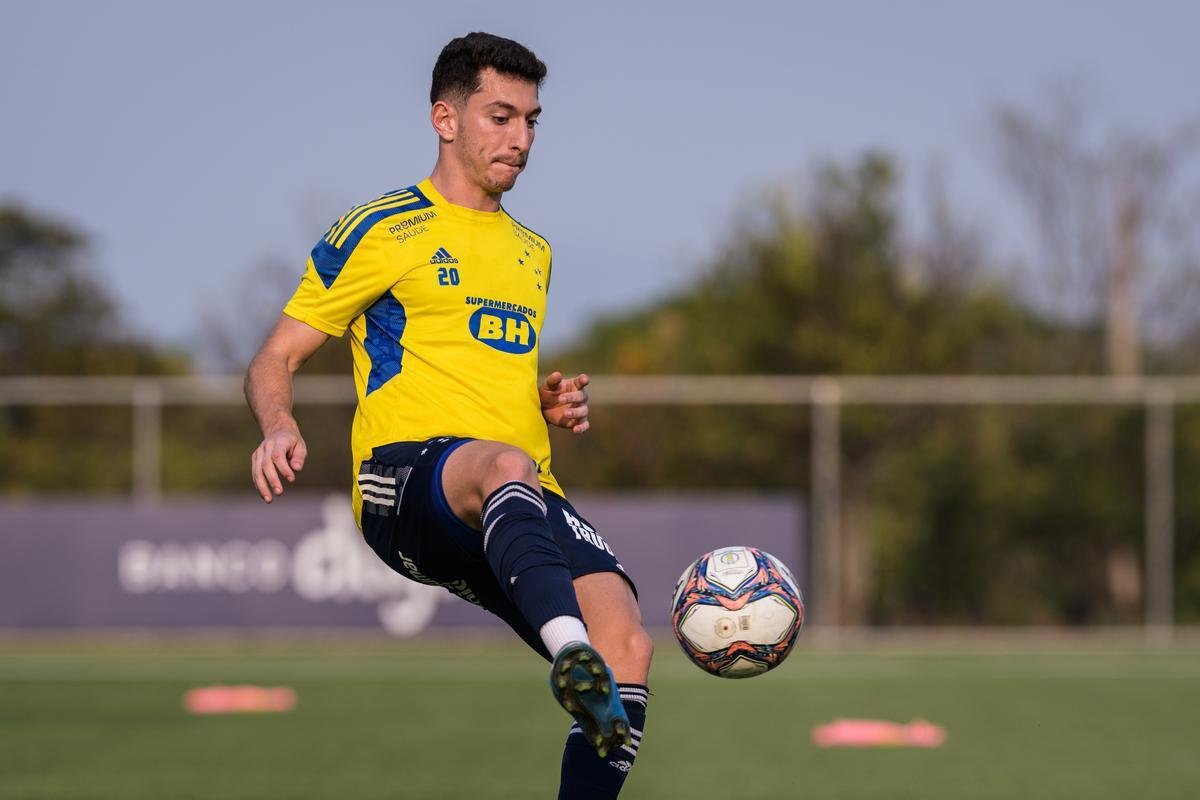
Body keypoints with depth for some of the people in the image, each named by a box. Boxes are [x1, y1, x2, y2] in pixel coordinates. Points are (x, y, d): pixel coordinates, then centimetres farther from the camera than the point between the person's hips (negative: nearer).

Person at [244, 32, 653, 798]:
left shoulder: (533, 253, 28)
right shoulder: (381, 231, 10)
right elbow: (275, 361, 9)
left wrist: (555, 406, 15)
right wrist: (279, 427, -13)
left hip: (521, 507, 6)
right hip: (407, 479, -6)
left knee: (627, 644, -22)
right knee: (505, 466, -43)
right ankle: (571, 652, -68)